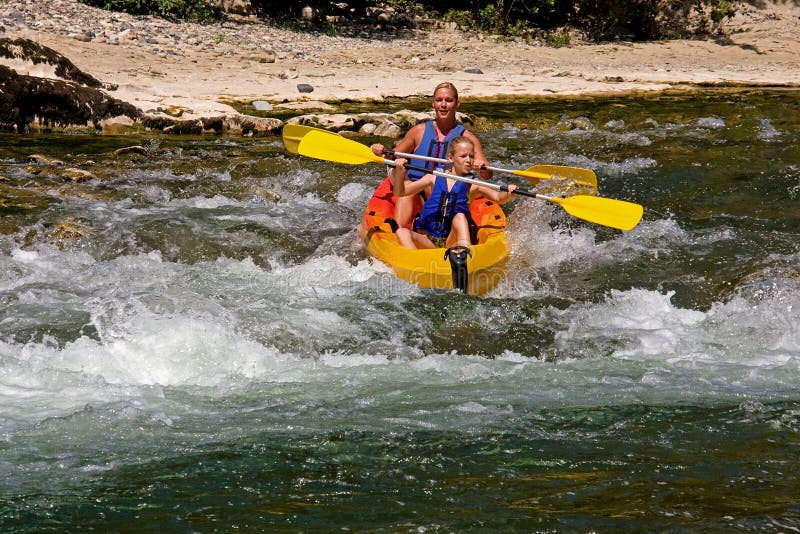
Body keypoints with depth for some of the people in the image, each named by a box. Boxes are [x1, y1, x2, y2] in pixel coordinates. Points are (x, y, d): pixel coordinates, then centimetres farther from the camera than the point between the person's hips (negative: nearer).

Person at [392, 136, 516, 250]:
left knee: (460, 216, -27)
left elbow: (498, 198, -7)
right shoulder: (435, 178, 8)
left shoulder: (472, 185, 5)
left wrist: (508, 194, -30)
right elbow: (400, 193, 7)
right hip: (426, 239, 1)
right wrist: (400, 173, -12)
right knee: (402, 232, -26)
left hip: (452, 241, -1)